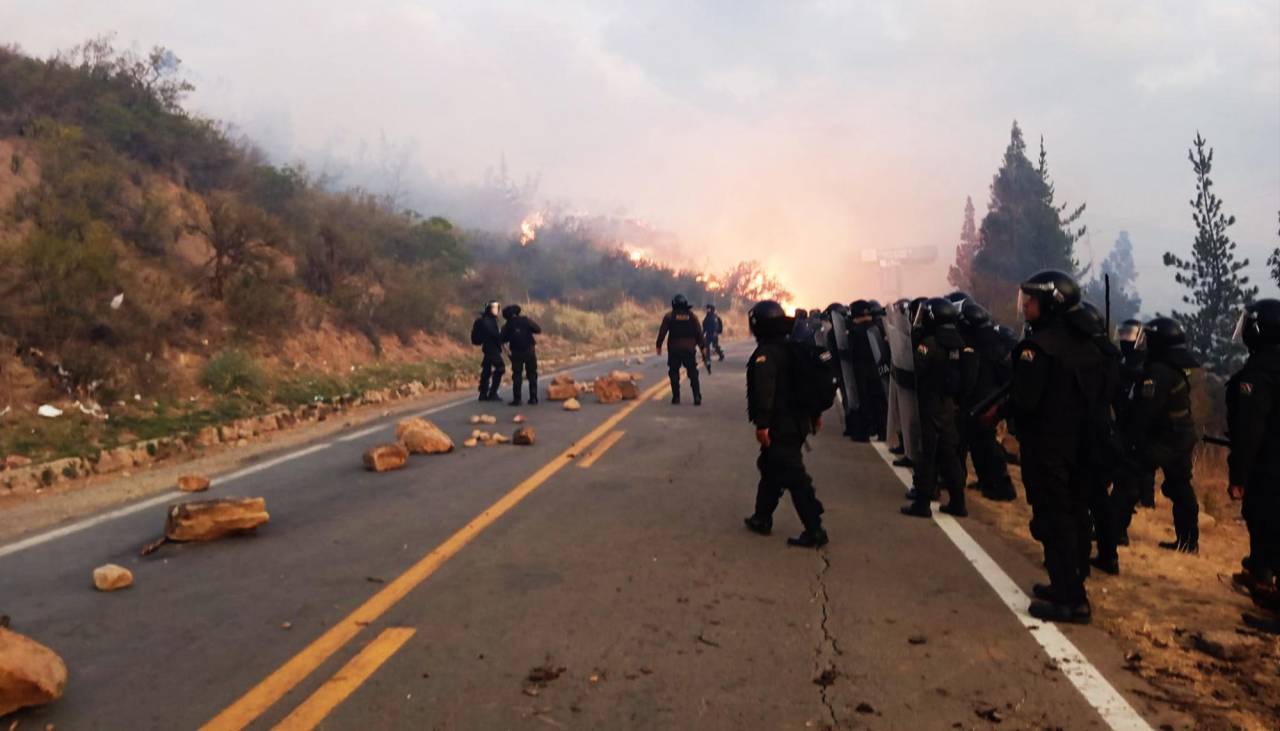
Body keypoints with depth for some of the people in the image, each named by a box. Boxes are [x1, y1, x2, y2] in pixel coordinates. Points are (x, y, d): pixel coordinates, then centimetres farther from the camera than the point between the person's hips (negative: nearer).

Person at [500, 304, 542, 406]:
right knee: (532, 375, 8)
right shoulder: (525, 320, -7)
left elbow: (503, 340, 5)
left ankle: (516, 399, -1)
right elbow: (538, 330, -8)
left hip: (516, 353, 1)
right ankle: (533, 398, 5)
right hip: (529, 351, 0)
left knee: (517, 376, 6)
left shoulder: (506, 326, -3)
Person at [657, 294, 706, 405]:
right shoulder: (692, 316, 5)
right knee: (693, 374, 6)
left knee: (674, 373, 8)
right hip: (689, 349, 1)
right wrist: (703, 346, 9)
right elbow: (699, 333, 4)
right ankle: (697, 397, -3)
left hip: (674, 350, -1)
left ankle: (676, 397, 3)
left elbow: (662, 332, -4)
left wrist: (659, 345, 4)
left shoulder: (669, 316, -1)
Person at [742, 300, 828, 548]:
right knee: (770, 469, 21)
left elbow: (764, 392, -25)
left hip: (779, 427, -9)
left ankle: (814, 530, -6)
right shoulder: (794, 349, 13)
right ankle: (762, 519, 31)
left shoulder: (765, 354, -15)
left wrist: (762, 424, -26)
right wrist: (815, 414, 25)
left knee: (793, 477, -7)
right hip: (797, 422, 9)